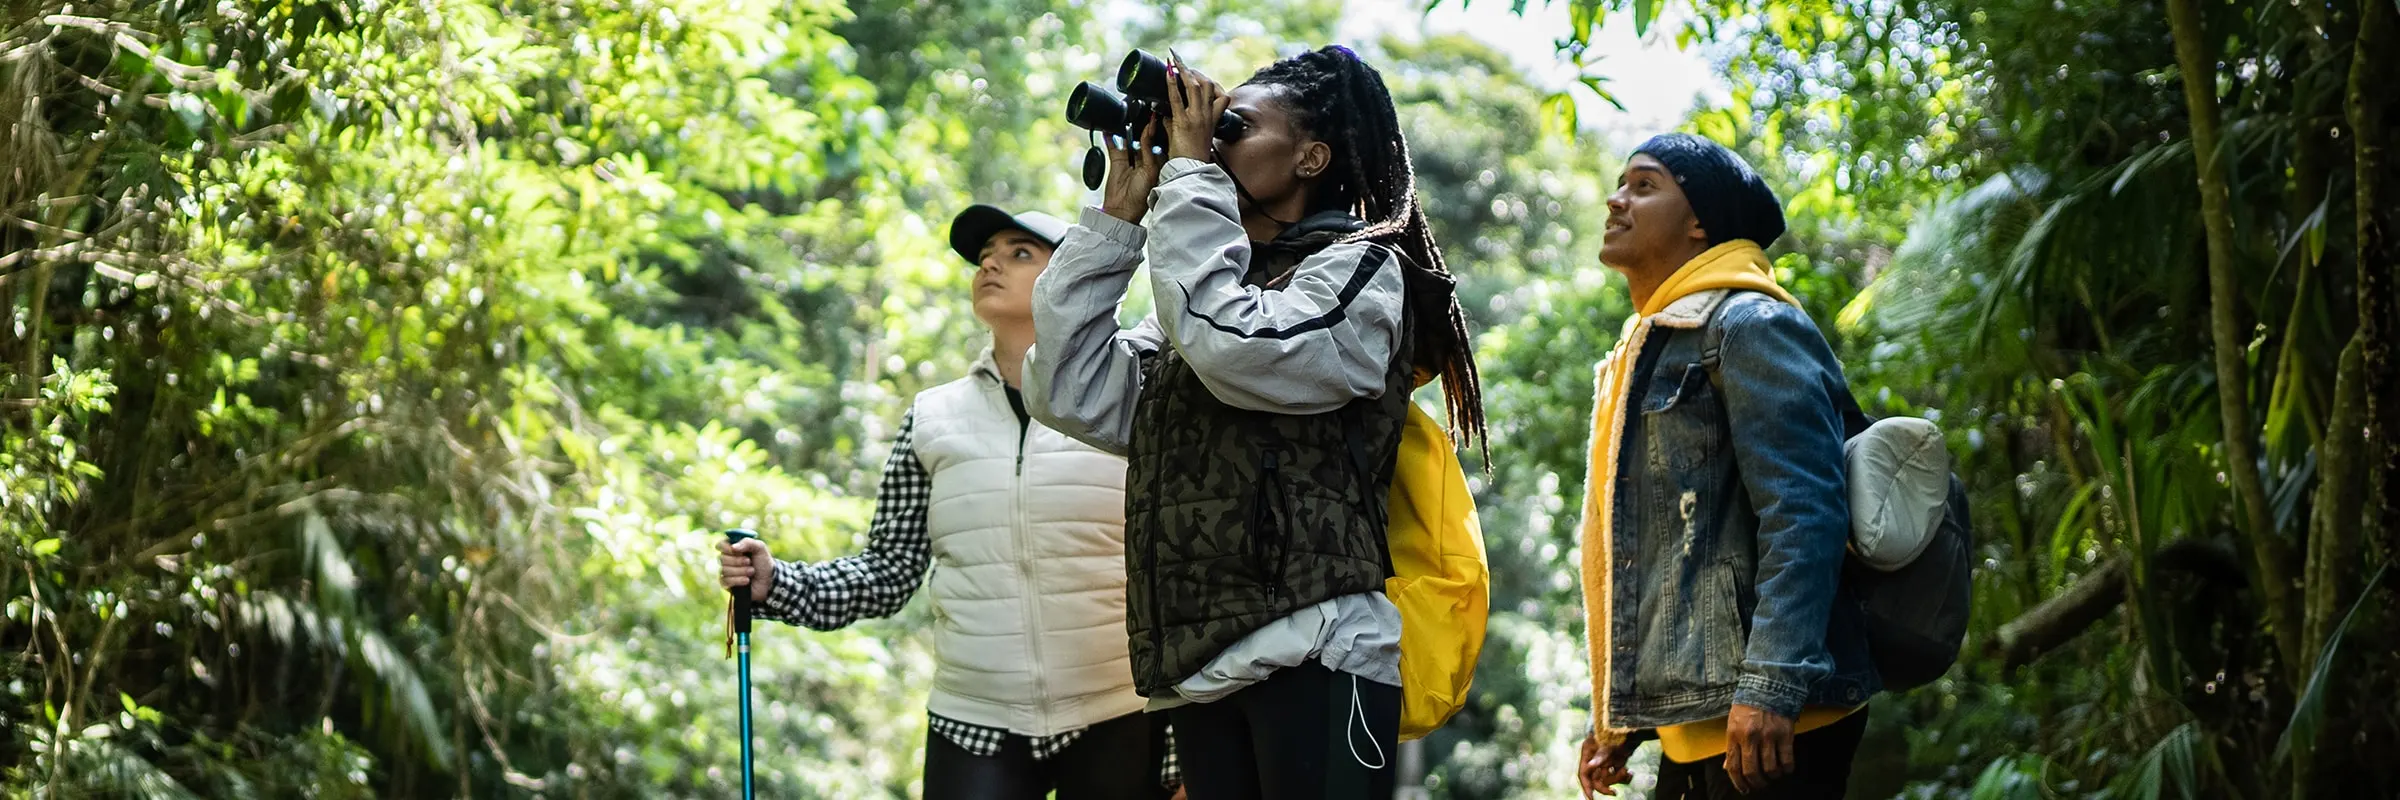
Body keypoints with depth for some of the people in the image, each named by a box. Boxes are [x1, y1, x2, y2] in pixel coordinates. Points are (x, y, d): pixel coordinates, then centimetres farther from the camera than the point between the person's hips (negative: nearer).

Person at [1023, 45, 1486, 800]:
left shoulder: (1362, 271, 0)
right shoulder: (1198, 303, 21)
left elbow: (1238, 350, -17)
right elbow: (1073, 391, 11)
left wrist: (1190, 174, -7)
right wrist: (1118, 216, 9)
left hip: (1311, 659, -7)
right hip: (1200, 668, 7)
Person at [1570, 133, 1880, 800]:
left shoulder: (1749, 326, -6)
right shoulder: (1652, 348, 24)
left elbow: (1803, 514, -18)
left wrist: (1770, 686, -27)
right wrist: (1619, 719, 22)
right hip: (1692, 729, 9)